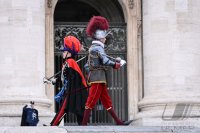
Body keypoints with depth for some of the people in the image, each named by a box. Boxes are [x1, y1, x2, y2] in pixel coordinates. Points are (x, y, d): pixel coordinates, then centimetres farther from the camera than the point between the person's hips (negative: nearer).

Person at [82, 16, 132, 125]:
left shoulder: (93, 48, 19)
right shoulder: (98, 48, -12)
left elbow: (87, 66, 22)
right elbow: (105, 61, -23)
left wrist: (89, 75, 22)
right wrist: (115, 64, -9)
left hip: (99, 79, 10)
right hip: (98, 78, -10)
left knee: (107, 101, 9)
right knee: (91, 101, -8)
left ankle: (118, 122, 10)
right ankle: (84, 124, -8)